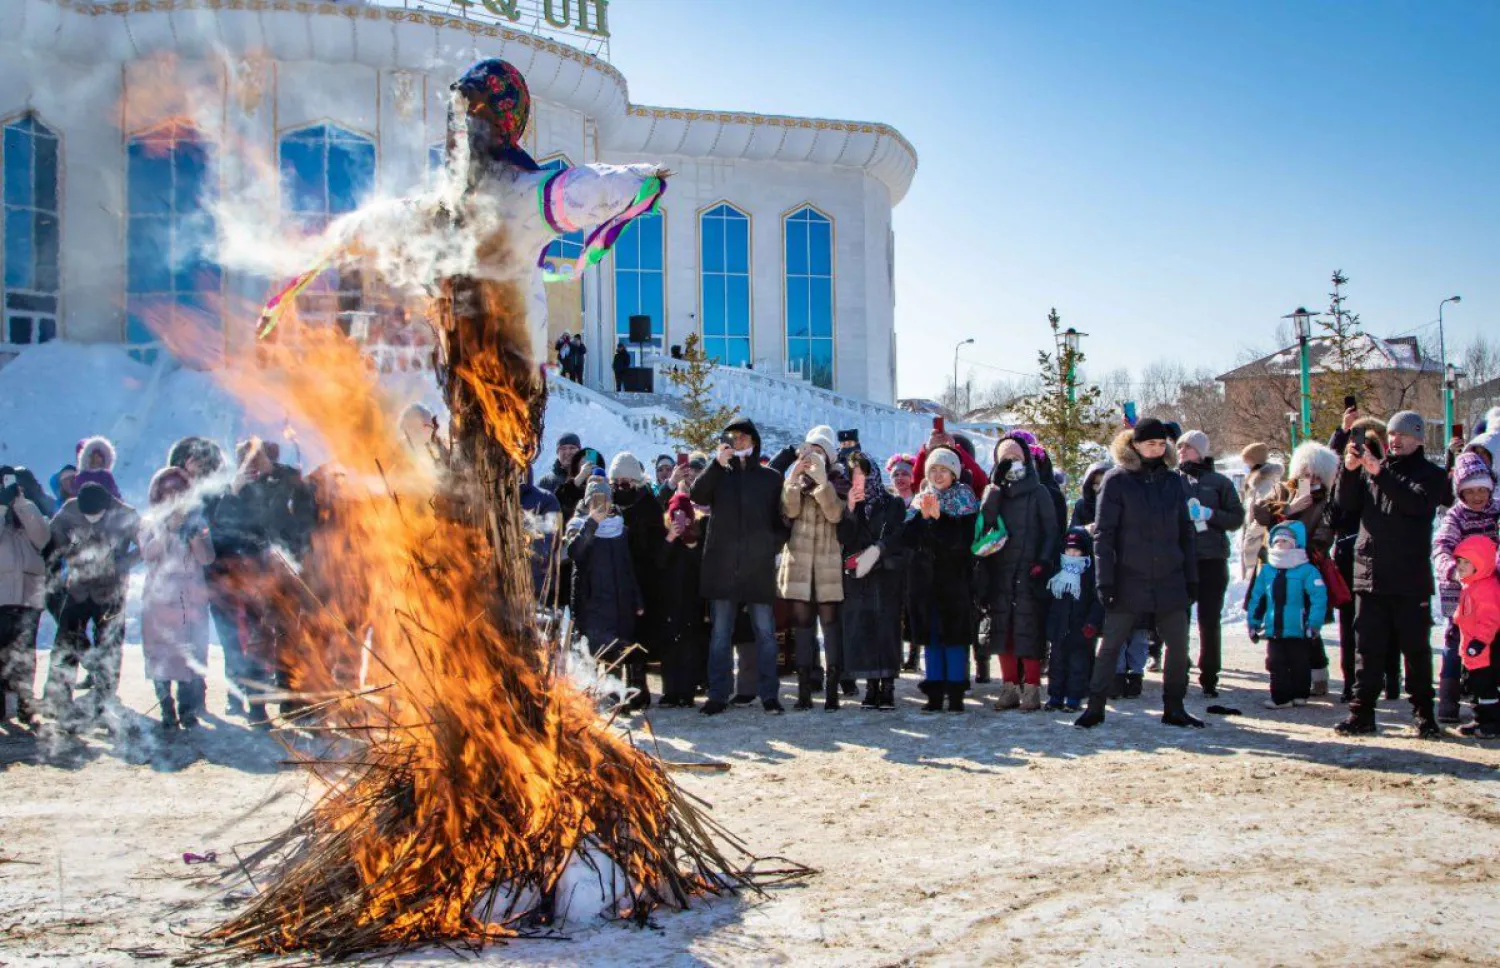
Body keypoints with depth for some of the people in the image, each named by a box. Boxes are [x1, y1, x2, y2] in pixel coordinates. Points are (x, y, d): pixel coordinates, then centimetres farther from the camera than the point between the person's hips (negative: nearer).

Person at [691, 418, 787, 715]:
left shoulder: (770, 478, 11)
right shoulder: (718, 475, 12)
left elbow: (782, 520, 12)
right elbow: (698, 496, -8)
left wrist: (773, 545, -4)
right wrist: (717, 464, -17)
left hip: (759, 566, -1)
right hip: (723, 565, 1)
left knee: (765, 631, 1)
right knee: (720, 632, 3)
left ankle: (769, 694, 6)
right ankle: (718, 694, 6)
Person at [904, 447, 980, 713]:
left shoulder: (965, 500, 1)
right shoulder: (920, 501, 12)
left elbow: (965, 538, -12)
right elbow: (908, 538, 0)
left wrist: (939, 516, -19)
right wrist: (923, 515, -14)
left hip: (955, 578, -4)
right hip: (926, 579, 4)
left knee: (954, 634, -6)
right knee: (930, 634, 4)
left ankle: (956, 694, -2)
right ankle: (934, 693, 8)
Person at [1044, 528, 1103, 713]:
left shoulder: (1091, 574, -6)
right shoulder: (1057, 574, 10)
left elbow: (1098, 602, -12)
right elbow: (1048, 601, 15)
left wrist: (1092, 623, -18)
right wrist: (1048, 624, 9)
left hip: (1080, 630, -5)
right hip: (1058, 628, 5)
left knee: (1078, 664, 2)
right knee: (1057, 662, 10)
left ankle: (1074, 698, 8)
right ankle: (1056, 696, 17)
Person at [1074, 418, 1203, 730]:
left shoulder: (1172, 480, 8)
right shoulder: (1117, 481, -5)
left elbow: (1185, 532, 14)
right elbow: (1104, 535, -6)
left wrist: (1191, 577, 10)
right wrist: (1105, 581, -12)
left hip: (1170, 581, 4)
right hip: (1129, 581, -4)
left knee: (1178, 645, 7)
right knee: (1111, 644, 0)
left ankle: (1173, 709, 21)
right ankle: (1095, 706, 10)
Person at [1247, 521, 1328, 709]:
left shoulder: (1307, 571, -8)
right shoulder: (1266, 571, 8)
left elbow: (1319, 598, -14)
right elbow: (1257, 598, 12)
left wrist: (1314, 624, -18)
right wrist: (1253, 623, 10)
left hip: (1299, 631, -4)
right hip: (1274, 631, 4)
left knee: (1299, 664, 8)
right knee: (1276, 664, 6)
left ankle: (1300, 695, 21)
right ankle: (1281, 696, 12)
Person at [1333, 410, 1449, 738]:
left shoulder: (1431, 474, 2)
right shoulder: (1370, 470, 13)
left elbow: (1418, 502, -17)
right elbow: (1347, 505, 4)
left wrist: (1379, 473, -24)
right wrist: (1350, 471, -12)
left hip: (1410, 580, -3)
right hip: (1369, 575, 3)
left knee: (1416, 649, 3)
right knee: (1368, 649, 5)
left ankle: (1424, 714, 13)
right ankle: (1362, 713, 8)